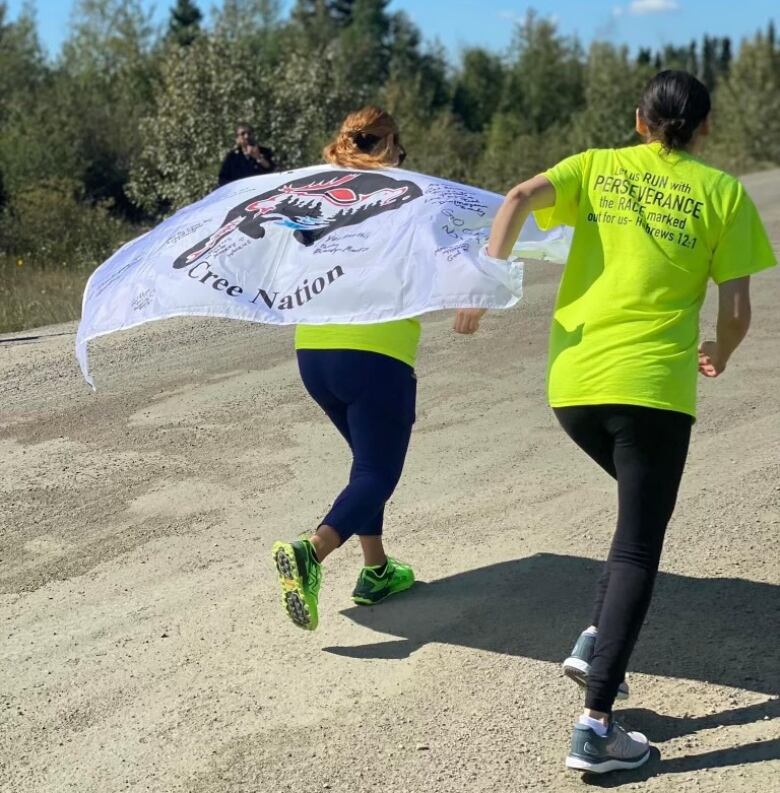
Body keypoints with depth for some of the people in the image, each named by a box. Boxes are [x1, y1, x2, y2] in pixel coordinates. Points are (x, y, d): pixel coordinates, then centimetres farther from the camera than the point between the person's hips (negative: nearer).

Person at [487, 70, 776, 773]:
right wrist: (719, 355, 22)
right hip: (654, 384, -4)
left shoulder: (597, 167, 12)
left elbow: (519, 200, -6)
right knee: (638, 549, 1)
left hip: (573, 382, 4)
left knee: (641, 508, 28)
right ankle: (596, 727, -5)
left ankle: (597, 643, 15)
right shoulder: (723, 192, 6)